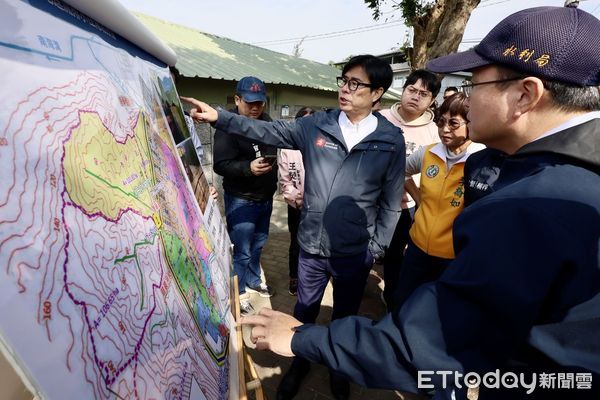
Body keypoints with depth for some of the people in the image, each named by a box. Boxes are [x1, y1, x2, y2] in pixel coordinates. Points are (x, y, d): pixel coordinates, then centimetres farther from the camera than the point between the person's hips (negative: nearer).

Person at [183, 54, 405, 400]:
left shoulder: (391, 140, -7)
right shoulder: (315, 126, -4)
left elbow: (391, 201, -2)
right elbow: (268, 132, -1)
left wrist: (377, 247, -2)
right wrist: (219, 117, -10)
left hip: (356, 253, -1)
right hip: (312, 245, 1)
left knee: (345, 315, 21)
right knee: (306, 308, 22)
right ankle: (300, 362, 51)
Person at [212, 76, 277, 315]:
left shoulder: (267, 121, 6)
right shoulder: (228, 126, -14)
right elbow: (220, 165, -22)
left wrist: (271, 160, 0)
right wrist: (248, 168, -35)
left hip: (265, 197, 7)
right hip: (241, 200, -6)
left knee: (258, 244, 21)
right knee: (242, 251, 4)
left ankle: (253, 280, 43)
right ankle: (238, 293, 26)